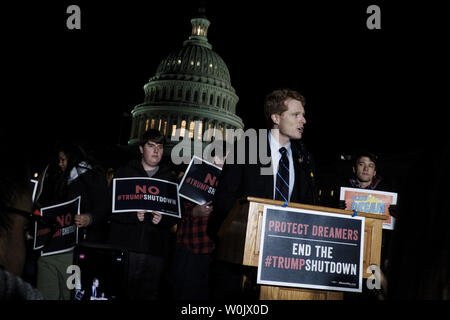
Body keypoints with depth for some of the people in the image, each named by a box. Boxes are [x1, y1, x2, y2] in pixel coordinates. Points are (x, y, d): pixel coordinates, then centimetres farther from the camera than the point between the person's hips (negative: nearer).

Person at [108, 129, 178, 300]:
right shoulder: (124, 173, 10)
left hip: (156, 251, 1)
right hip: (124, 246, -1)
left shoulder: (170, 178, 15)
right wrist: (132, 215, -16)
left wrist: (163, 219, -11)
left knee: (149, 294, 3)